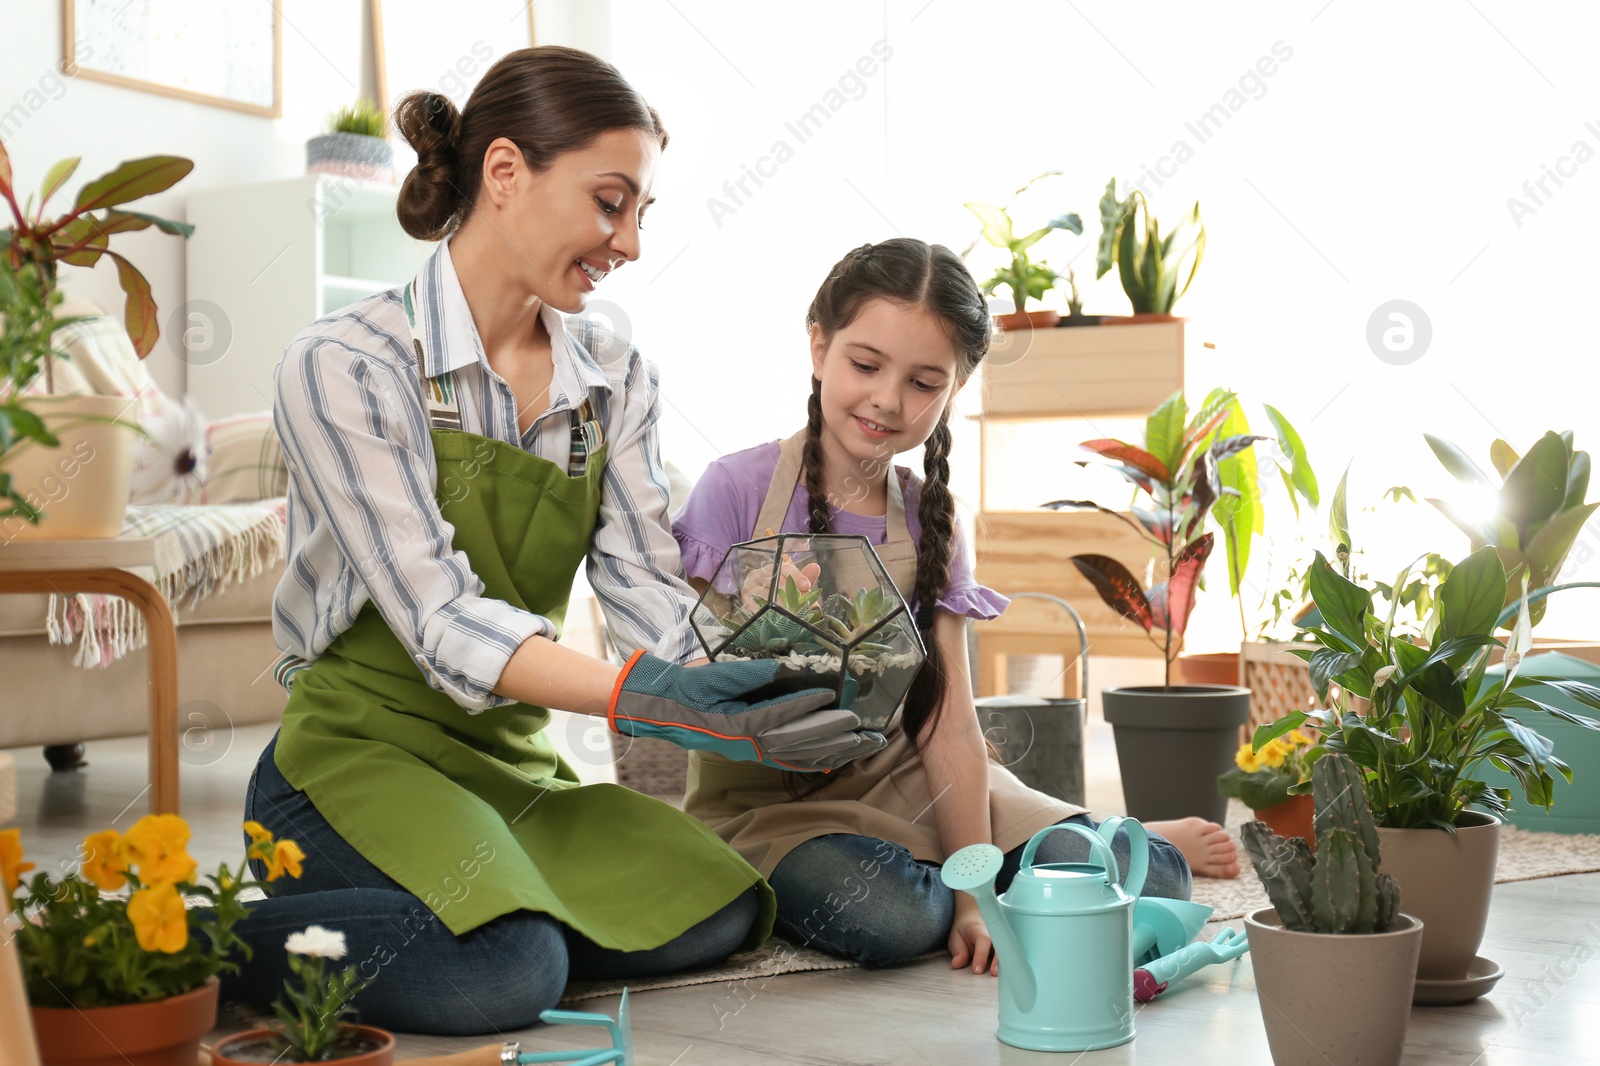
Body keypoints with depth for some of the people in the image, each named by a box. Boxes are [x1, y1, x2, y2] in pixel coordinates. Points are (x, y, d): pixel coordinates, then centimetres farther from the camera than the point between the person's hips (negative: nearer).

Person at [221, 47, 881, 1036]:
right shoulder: (345, 364, -13)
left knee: (718, 916, -15)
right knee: (502, 975, -31)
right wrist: (647, 698, -36)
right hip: (360, 754, -6)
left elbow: (650, 587, -4)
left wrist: (765, 684, -24)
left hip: (514, 763, 6)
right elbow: (441, 620, -23)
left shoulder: (614, 377, 6)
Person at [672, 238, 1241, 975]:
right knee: (884, 914, -35)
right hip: (766, 798, -2)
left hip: (901, 780, 3)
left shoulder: (929, 522, 1)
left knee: (1145, 886, -15)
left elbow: (948, 725, -4)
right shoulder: (737, 488, -10)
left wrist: (974, 893, -13)